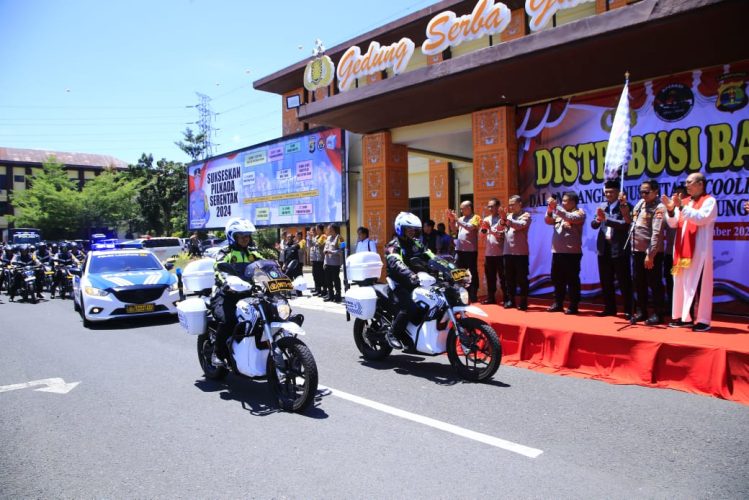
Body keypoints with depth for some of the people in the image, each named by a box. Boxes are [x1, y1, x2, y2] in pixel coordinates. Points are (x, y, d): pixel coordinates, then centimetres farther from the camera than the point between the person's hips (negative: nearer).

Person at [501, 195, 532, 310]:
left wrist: (506, 218, -27)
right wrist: (503, 218, -13)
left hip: (521, 252, -5)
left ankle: (523, 301, 4)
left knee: (521, 278, -2)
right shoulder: (508, 216, 15)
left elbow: (520, 225, -20)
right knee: (509, 278, 9)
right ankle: (510, 300, 17)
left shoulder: (526, 216, -1)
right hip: (508, 252, 5)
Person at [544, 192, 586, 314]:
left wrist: (556, 207, -23)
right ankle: (558, 304, 21)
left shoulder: (579, 213, -3)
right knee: (557, 279, 11)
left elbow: (570, 218, -21)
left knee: (572, 280, -2)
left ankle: (573, 306, 4)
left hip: (572, 252, -7)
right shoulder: (559, 213, 17)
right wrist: (550, 210, -10)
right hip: (557, 251, 7)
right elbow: (548, 221, 7)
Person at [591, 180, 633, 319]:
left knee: (624, 282, -1)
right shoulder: (602, 206, 11)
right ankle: (609, 308, 23)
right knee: (606, 282, 12)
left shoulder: (626, 207, -5)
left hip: (619, 249, -6)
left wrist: (606, 219, -26)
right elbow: (594, 225, 3)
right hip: (604, 249, 6)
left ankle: (628, 310, 7)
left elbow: (625, 224, -19)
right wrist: (598, 219, -19)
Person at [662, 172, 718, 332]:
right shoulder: (684, 202, 16)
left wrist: (682, 207, -24)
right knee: (681, 284, 7)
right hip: (683, 250, 6)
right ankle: (684, 317, 14)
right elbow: (673, 223, 9)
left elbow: (702, 218, -19)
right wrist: (670, 210, -8)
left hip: (699, 251, -6)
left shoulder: (709, 201, -2)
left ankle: (703, 320, -1)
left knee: (699, 285, -6)